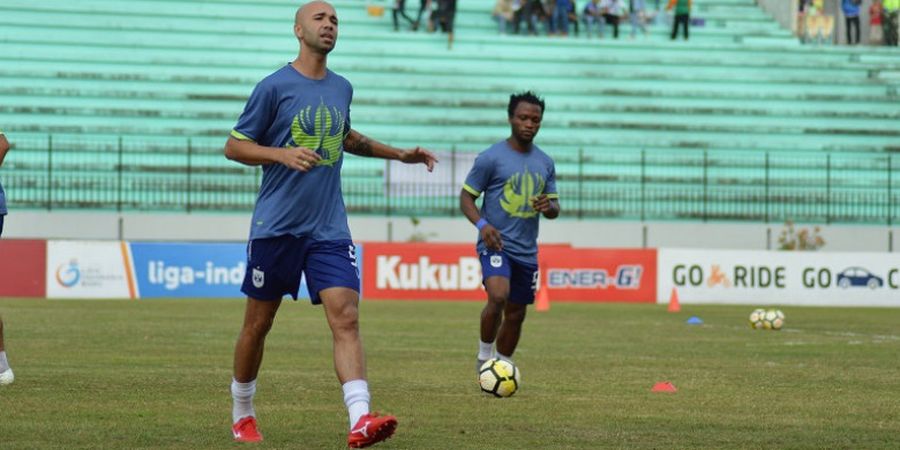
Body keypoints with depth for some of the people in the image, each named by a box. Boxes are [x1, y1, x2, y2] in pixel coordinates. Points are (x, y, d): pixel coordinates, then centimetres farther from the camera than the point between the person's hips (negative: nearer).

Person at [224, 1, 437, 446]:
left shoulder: (341, 88, 11)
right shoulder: (274, 86, -6)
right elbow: (234, 146, -4)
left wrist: (399, 154, 27)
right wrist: (282, 154, -19)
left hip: (329, 229, 3)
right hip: (276, 226, -3)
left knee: (346, 317, -14)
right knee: (257, 325, 7)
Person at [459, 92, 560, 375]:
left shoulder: (545, 163, 11)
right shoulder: (491, 158, -5)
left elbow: (555, 208, 17)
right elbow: (466, 197, -2)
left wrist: (549, 207, -9)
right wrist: (482, 224, -20)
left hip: (527, 251, 6)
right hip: (496, 244, -6)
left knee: (516, 315, 10)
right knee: (498, 297, -28)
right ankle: (484, 355, -8)